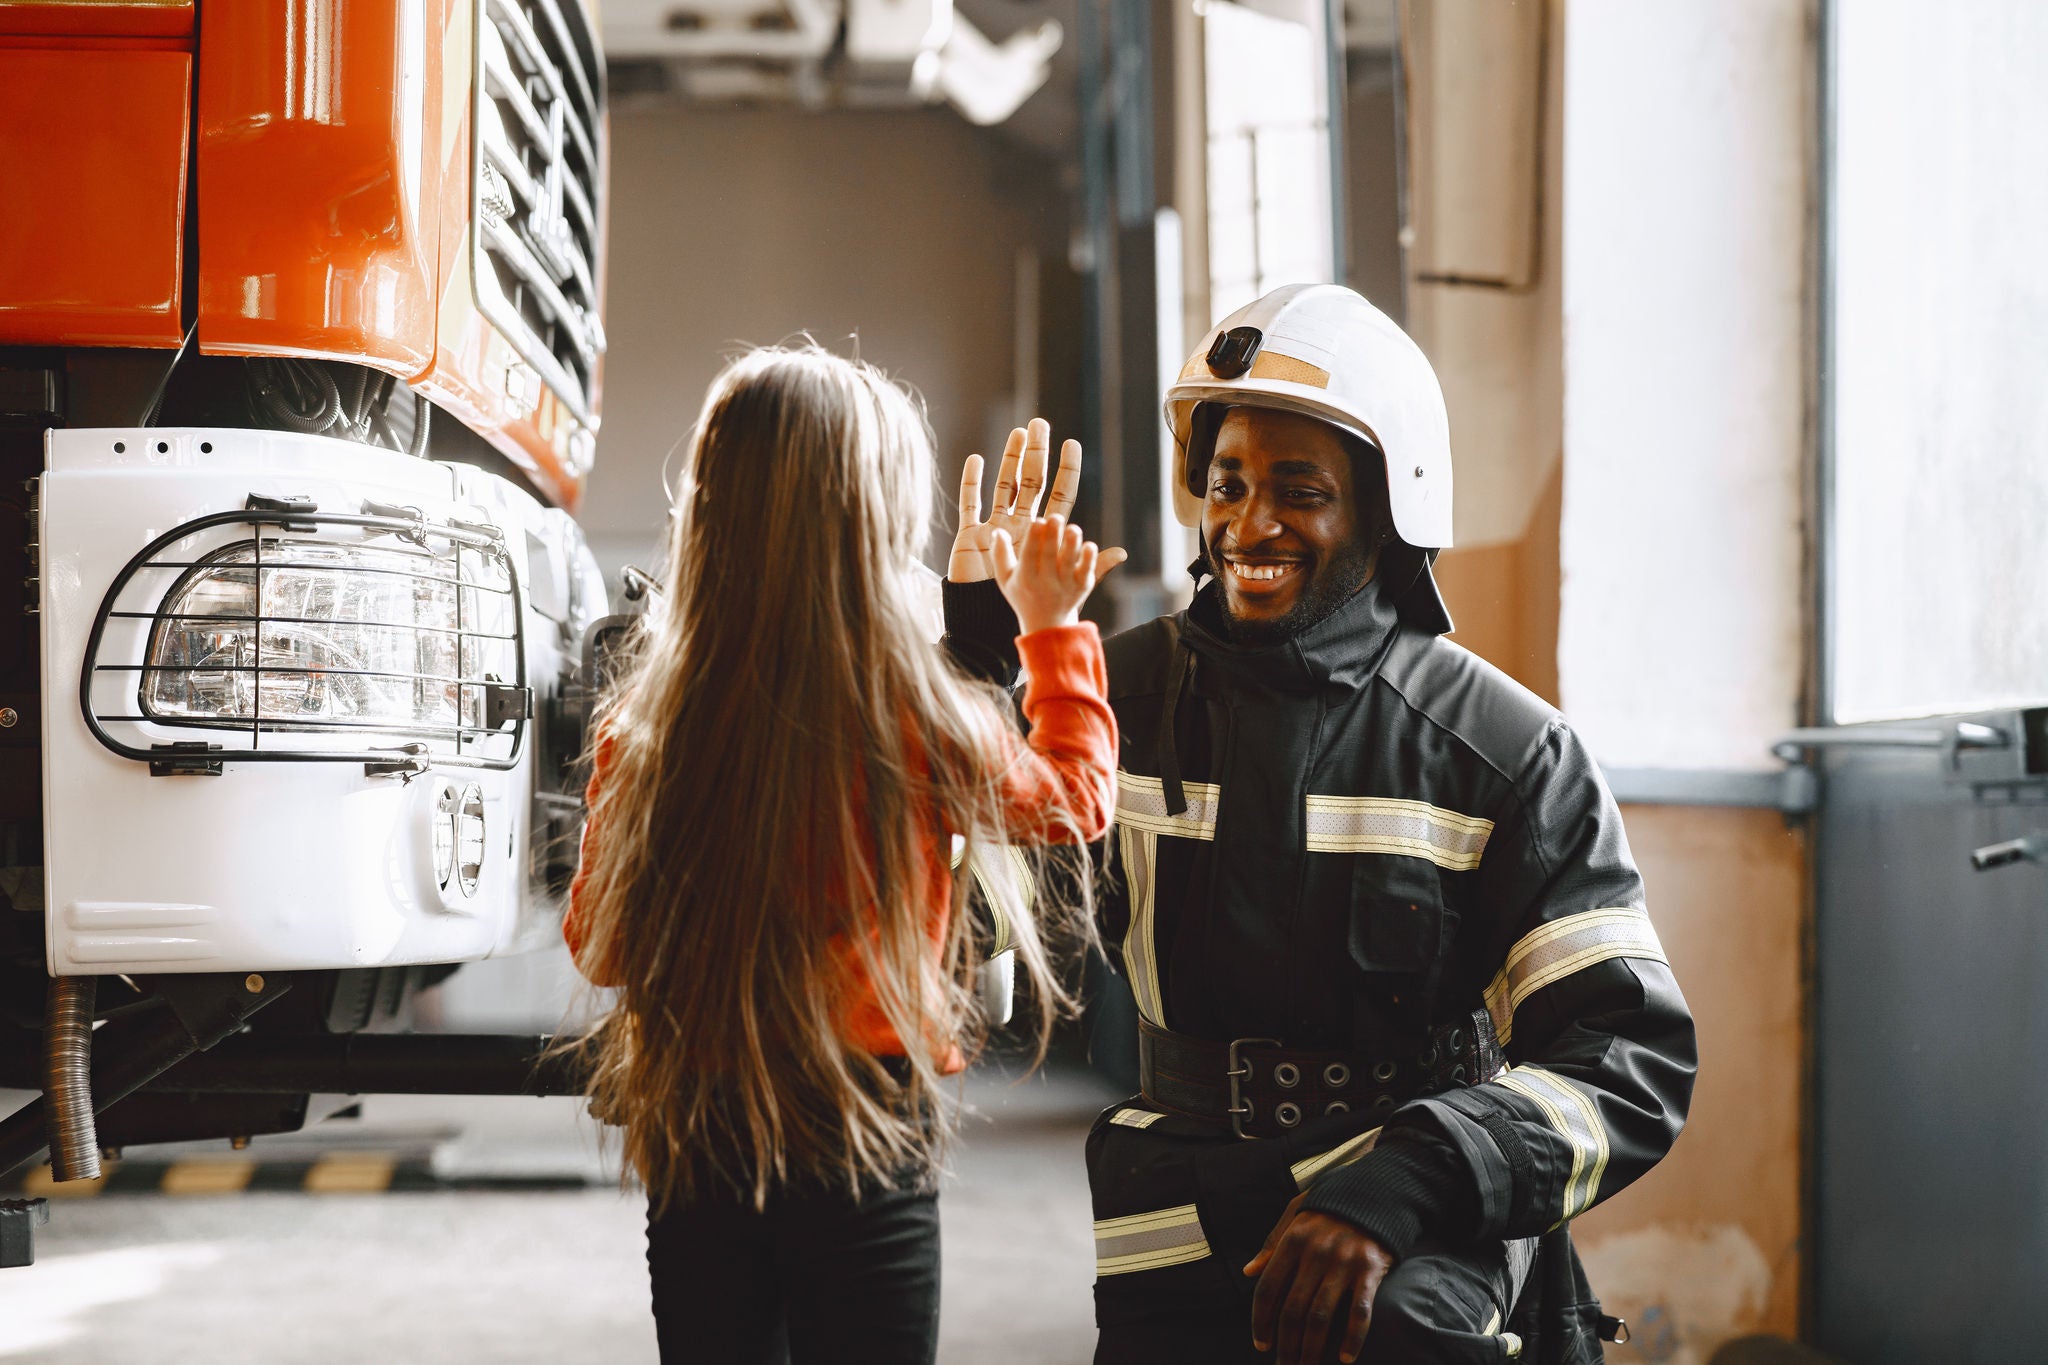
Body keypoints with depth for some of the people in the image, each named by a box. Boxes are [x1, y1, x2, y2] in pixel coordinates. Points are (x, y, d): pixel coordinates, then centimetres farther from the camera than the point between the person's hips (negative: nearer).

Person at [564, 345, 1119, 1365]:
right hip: (865, 1144, -3)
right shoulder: (923, 731, -15)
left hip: (692, 1145, 3)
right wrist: (1054, 629, 19)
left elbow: (596, 944, 4)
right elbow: (1077, 800, 6)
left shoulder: (640, 730, -8)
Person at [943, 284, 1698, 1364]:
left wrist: (1399, 1187, -24)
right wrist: (978, 632, -10)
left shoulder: (1503, 751, -5)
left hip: (1427, 1269, -1)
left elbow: (1634, 1061, -9)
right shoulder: (1123, 698, 2)